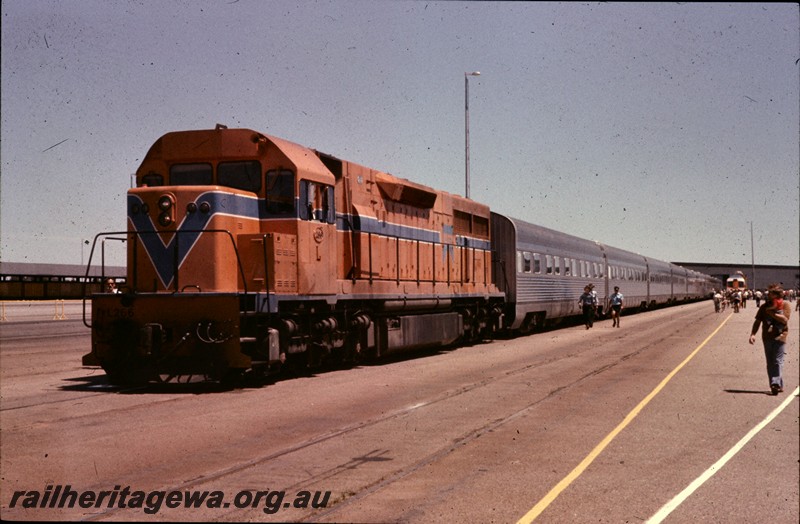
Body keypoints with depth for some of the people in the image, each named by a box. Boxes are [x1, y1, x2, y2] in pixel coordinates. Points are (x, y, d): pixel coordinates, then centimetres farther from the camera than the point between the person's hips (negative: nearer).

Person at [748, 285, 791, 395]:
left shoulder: (785, 305, 1)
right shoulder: (765, 306, 11)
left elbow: (785, 319, -11)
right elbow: (758, 321, 9)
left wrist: (772, 313, -11)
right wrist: (753, 334, -3)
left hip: (779, 336, -5)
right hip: (767, 337, 5)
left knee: (777, 361, -12)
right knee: (770, 363, 7)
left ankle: (776, 383, -18)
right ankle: (779, 386, 15)